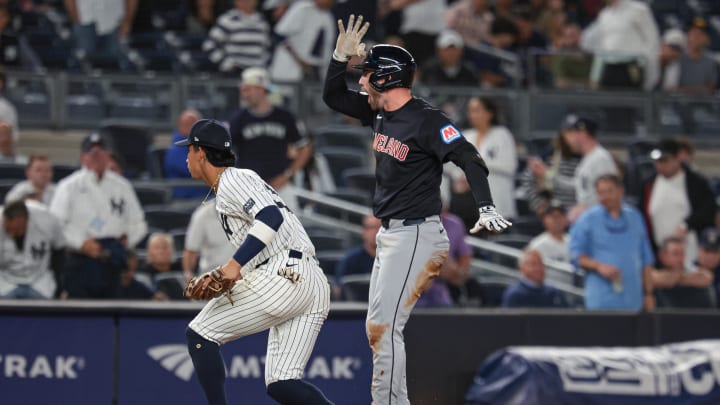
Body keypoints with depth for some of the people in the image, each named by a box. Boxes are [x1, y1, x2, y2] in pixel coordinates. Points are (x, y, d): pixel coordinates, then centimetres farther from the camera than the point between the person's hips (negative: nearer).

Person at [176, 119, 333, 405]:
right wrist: (224, 274, 18)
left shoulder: (233, 180, -1)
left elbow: (270, 217, -20)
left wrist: (235, 264, -23)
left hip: (281, 279, -9)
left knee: (199, 334, 1)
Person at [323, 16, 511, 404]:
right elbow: (332, 96, 19)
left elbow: (469, 160, -23)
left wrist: (486, 208, -37)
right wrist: (341, 54, 3)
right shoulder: (379, 113, 9)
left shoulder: (427, 120, -17)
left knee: (383, 327, -14)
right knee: (377, 328, 12)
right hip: (389, 234, 10)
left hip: (415, 235, -10)